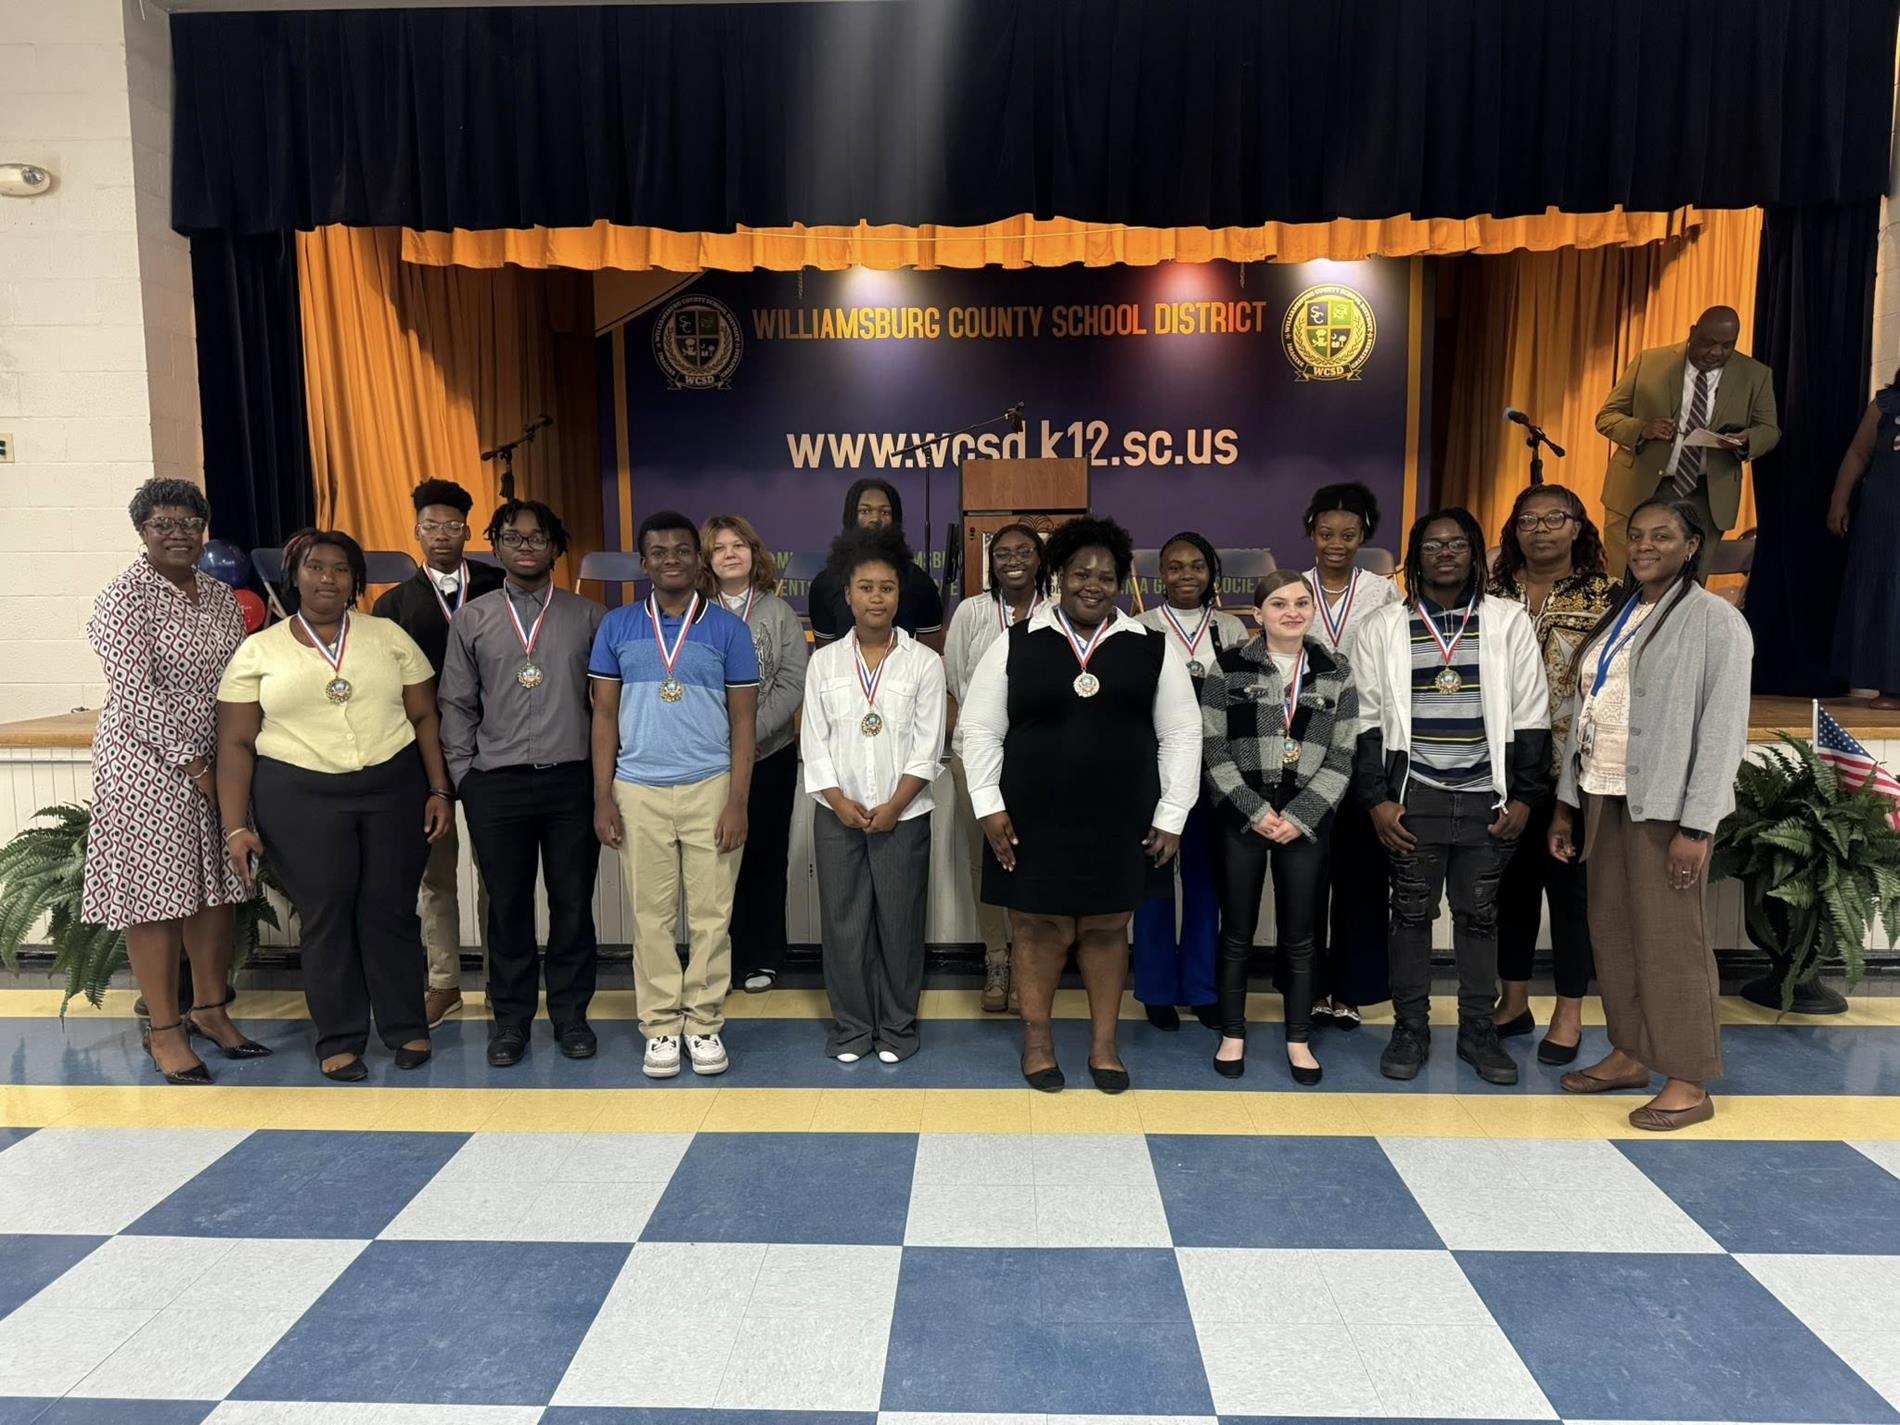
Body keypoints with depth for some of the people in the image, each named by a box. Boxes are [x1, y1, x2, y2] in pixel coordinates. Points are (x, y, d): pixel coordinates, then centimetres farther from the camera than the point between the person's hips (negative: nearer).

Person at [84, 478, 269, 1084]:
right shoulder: (123, 598, -9)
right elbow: (137, 693, -15)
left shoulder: (222, 597, 10)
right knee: (157, 894, 1)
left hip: (217, 764, 6)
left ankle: (211, 1010, 25)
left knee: (218, 888, 11)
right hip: (150, 766, -6)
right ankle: (164, 1030, 13)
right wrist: (192, 764, -16)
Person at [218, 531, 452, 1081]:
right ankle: (339, 1039, 20)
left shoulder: (390, 637, 6)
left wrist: (440, 790, -1)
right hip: (300, 797, 0)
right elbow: (236, 744, 3)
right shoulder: (258, 650, 4)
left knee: (390, 910, 5)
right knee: (325, 919, 5)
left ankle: (406, 1027, 21)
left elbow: (426, 717, 7)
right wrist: (236, 827, -3)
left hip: (394, 788, 1)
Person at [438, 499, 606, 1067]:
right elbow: (456, 705, 9)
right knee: (508, 906, 9)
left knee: (573, 904, 7)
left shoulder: (589, 617, 5)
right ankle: (510, 1018, 24)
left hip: (573, 782, 0)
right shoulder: (471, 620, 8)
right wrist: (462, 777, 3)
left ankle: (570, 1014, 22)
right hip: (497, 785, 1)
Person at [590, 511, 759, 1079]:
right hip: (638, 791, 1)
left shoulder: (727, 629, 2)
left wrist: (738, 802, -6)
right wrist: (602, 798, 0)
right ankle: (661, 1027, 19)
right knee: (651, 915, 7)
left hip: (710, 789, -1)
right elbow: (605, 716, 7)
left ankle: (705, 1023, 18)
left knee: (710, 914, 5)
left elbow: (743, 722, 1)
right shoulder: (617, 627, 5)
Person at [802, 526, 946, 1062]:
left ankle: (897, 1026, 21)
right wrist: (840, 802, -9)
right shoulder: (825, 661, 4)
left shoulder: (924, 662, -1)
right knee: (843, 921, 6)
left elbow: (927, 746, -4)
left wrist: (893, 807, -11)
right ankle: (851, 1026, 21)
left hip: (903, 815, -1)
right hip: (837, 815, 2)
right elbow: (814, 742, 2)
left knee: (900, 921, 5)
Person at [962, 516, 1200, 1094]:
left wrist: (1171, 816, 0)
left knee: (1107, 929, 12)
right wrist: (989, 806, -5)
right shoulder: (1015, 645, -1)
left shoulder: (1152, 649, 2)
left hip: (1119, 822, 1)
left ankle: (1104, 1044, 27)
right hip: (1034, 819, -1)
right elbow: (980, 730, 1)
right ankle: (1036, 1039, 26)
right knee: (1038, 927, 9)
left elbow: (1181, 735, 4)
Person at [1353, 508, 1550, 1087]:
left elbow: (1530, 718, 4)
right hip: (1414, 797, 0)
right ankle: (1410, 1027, 18)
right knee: (1411, 913, 6)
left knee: (1479, 915, 9)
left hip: (1487, 799, 1)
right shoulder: (1384, 627, 3)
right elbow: (1367, 721, 1)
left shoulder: (1508, 622, 4)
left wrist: (1524, 797, 0)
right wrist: (1377, 798, -5)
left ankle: (1478, 1029, 22)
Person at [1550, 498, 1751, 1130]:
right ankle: (1630, 1053, 24)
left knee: (1670, 938, -2)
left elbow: (1724, 728, -11)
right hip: (1605, 796, 7)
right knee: (1612, 929, 11)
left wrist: (1696, 825, -17)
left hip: (1666, 803, -7)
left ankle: (1689, 1083, 9)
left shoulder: (1713, 620, -6)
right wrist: (1567, 802, 12)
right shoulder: (1617, 616, 14)